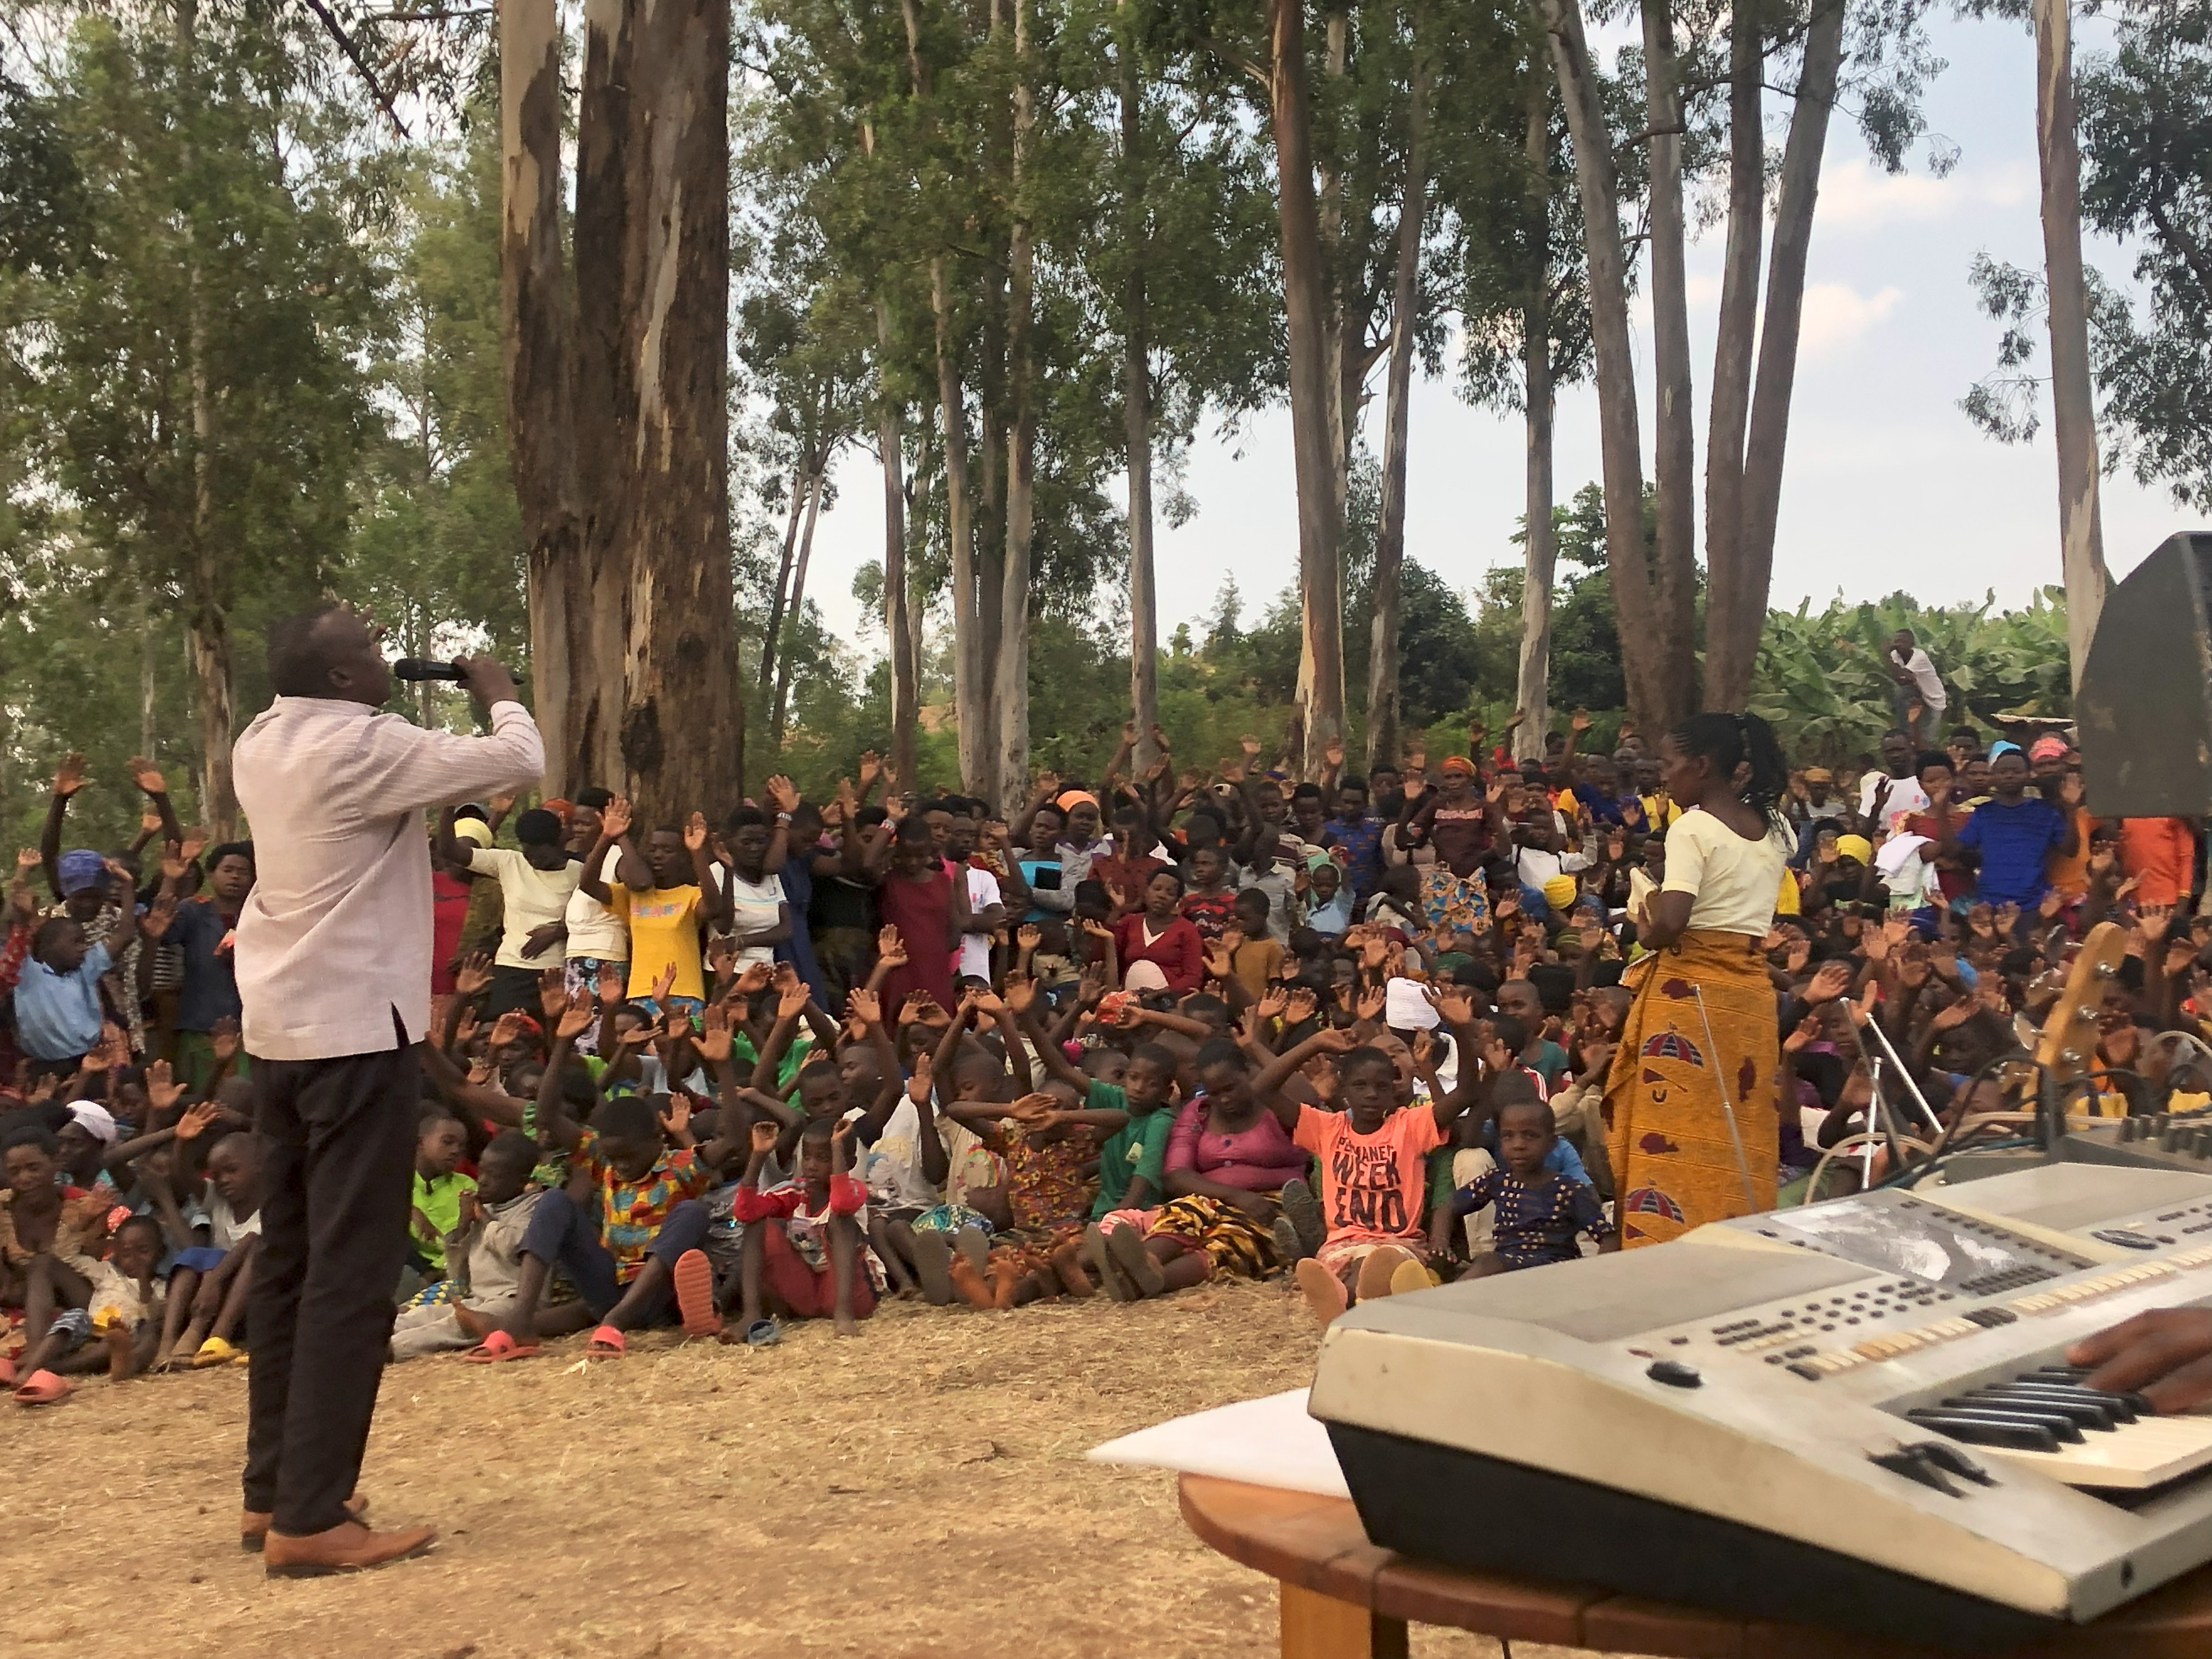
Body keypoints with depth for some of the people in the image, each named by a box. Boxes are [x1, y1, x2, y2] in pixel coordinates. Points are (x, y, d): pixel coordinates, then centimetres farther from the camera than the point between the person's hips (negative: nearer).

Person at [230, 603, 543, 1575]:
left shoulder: (262, 745, 9)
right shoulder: (362, 747, -16)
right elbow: (519, 763, -13)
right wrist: (499, 694, 5)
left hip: (281, 1030, 9)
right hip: (357, 1031, -9)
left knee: (290, 1259, 15)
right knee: (353, 1270, -6)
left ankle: (273, 1491, 22)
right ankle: (309, 1520, -6)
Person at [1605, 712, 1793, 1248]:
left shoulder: (1693, 828, -12)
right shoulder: (1775, 831, 11)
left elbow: (1671, 923, -22)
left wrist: (1647, 933, -3)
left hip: (1691, 991, -7)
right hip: (1752, 988, 7)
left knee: (1677, 1137, -3)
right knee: (1741, 1138, 11)